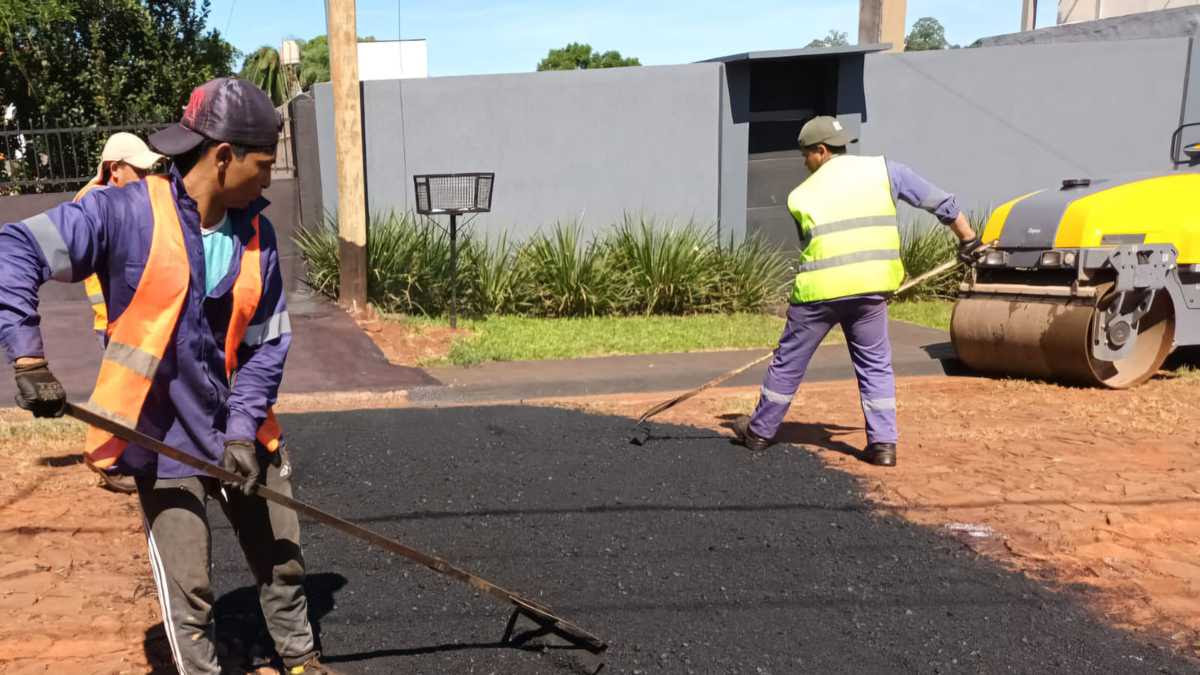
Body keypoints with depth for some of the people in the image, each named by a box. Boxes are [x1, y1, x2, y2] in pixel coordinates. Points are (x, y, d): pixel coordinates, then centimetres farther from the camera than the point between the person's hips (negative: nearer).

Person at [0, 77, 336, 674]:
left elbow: (267, 343, -2)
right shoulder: (127, 212, -16)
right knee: (188, 590, 4)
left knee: (282, 558, 19)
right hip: (164, 441, -5)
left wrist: (244, 428, -11)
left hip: (240, 433, 5)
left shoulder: (257, 235, -2)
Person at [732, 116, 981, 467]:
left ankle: (760, 431, 27)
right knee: (875, 366, 15)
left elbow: (811, 245, 12)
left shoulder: (801, 195, 7)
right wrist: (966, 235, 20)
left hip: (819, 289, -1)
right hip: (869, 288, 1)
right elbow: (936, 199, 11)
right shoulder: (882, 169, 8)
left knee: (788, 362, 13)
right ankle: (883, 443, 10)